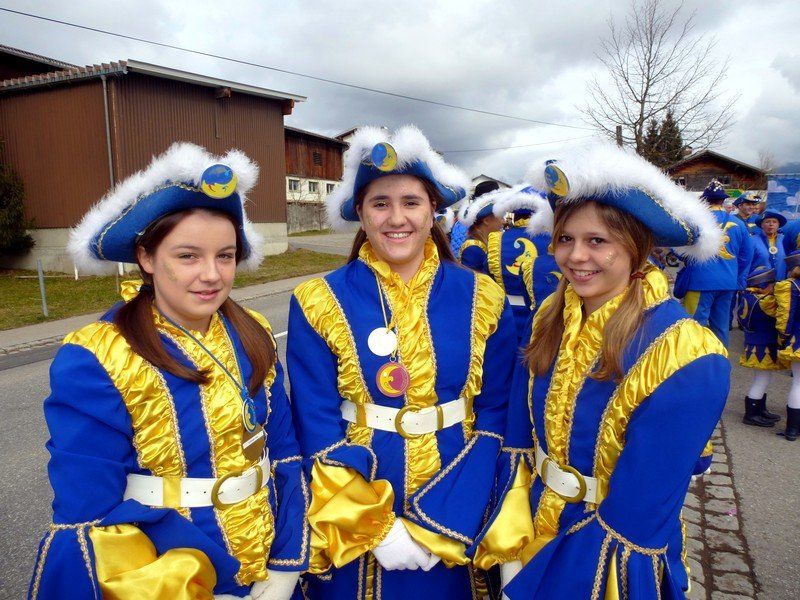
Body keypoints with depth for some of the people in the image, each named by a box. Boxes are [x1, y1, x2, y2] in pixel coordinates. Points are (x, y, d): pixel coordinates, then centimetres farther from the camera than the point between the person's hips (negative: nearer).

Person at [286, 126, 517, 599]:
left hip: (453, 526, 1)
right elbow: (316, 430, -9)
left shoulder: (483, 301, -5)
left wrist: (442, 523, -13)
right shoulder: (319, 306, -9)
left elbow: (494, 419, -6)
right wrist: (376, 526, -14)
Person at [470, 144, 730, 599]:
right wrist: (510, 548, -10)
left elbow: (635, 510, -24)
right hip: (531, 529, 5)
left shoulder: (686, 357, -26)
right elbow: (518, 441, -4)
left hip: (606, 562, -4)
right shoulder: (550, 320, -8)